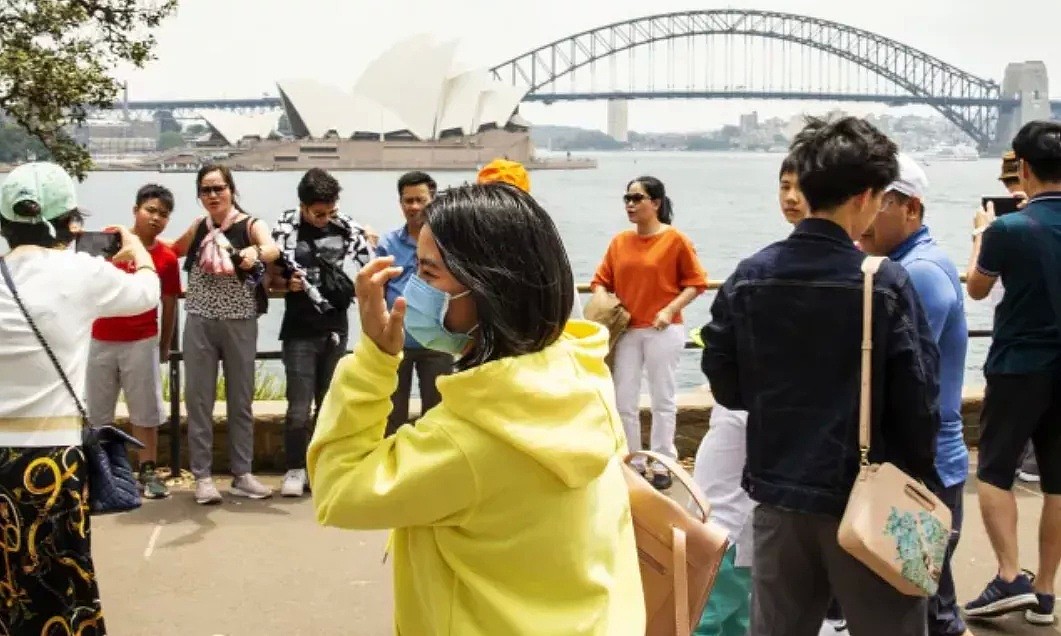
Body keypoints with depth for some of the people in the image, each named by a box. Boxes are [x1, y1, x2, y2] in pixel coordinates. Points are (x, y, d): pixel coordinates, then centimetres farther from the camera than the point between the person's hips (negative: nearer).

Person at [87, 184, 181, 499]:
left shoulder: (167, 258, -4)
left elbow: (169, 305, 3)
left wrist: (165, 345, 8)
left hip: (142, 342, -1)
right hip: (101, 340, 1)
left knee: (146, 410, 3)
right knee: (97, 411, 9)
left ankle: (148, 472, 11)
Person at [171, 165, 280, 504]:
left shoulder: (251, 225, -6)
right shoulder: (199, 227, 6)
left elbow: (273, 249, -27)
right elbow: (173, 250, 23)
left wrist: (255, 253, -48)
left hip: (240, 323, -2)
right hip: (200, 322, 3)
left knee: (241, 400, 8)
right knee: (198, 400, 3)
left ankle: (242, 474, 18)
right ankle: (202, 476, 11)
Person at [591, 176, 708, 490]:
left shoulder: (675, 240, -6)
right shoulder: (619, 241, 7)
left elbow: (695, 282, -5)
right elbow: (601, 281, 10)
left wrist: (670, 310, -16)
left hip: (663, 331, -4)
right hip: (626, 330, 5)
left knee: (662, 400, 6)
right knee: (623, 401, 7)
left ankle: (662, 464, 17)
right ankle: (632, 462, 21)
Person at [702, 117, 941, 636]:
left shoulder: (749, 276, -3)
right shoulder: (886, 282, -14)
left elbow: (725, 386, 2)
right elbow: (918, 401, -12)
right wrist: (919, 483, 5)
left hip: (778, 494, 4)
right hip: (867, 497, -4)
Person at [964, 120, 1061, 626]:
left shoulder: (1009, 229, -14)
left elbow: (976, 289, 3)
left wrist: (980, 238, 19)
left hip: (1019, 365, -4)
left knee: (994, 472, 7)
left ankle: (1010, 577, -3)